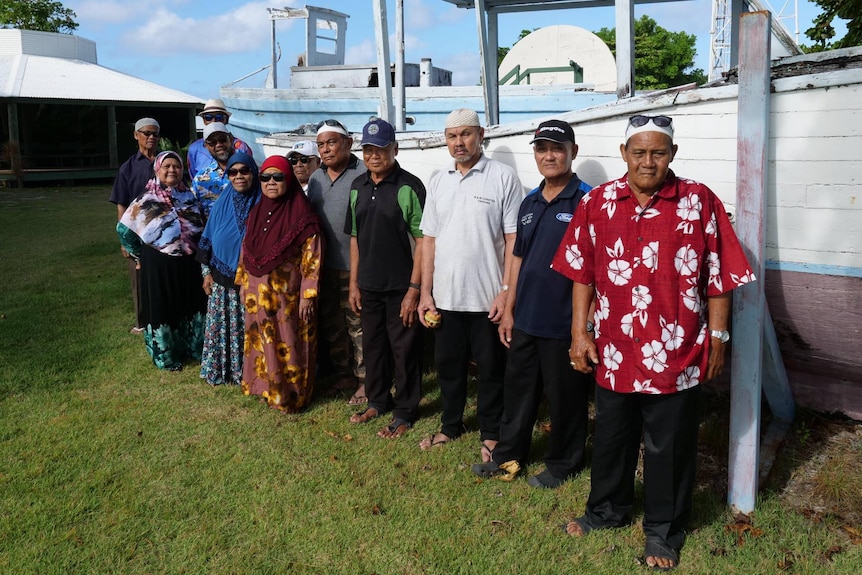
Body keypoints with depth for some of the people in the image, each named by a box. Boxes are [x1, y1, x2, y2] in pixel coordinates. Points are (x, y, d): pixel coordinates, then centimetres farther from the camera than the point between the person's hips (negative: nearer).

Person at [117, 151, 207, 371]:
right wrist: (140, 256, 1)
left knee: (190, 305, 14)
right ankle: (165, 356, 21)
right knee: (162, 308, 7)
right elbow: (124, 229, -3)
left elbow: (201, 228, 13)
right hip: (159, 265, -4)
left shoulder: (189, 197, 3)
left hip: (188, 264, 4)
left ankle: (192, 348, 31)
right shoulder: (147, 200, -10)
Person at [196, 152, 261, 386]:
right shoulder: (222, 204, 3)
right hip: (222, 279, 3)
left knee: (249, 329, 3)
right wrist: (207, 273, 5)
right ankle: (219, 370, 22)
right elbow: (207, 240, 9)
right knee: (221, 327, 8)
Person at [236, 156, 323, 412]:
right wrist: (244, 285, 15)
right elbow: (246, 253, 15)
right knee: (262, 343, 15)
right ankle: (265, 387, 30)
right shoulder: (256, 213, 8)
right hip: (258, 295, 6)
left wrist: (307, 295, -16)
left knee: (288, 346, 3)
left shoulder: (302, 215, -11)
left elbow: (312, 259, -13)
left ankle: (290, 395, 16)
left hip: (288, 295, -6)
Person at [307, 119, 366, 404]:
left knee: (359, 325, 0)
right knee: (331, 325, 15)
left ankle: (364, 379, 15)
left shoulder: (364, 174, -10)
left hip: (355, 266, -7)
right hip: (324, 266, 7)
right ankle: (343, 374, 30)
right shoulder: (315, 179, 13)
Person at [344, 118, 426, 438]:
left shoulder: (409, 187, -12)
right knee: (373, 346, 18)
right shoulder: (358, 187, 8)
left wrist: (414, 289, -17)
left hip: (401, 288, -6)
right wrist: (353, 283, 11)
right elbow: (355, 236, 14)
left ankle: (404, 413, 20)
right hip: (368, 287, 6)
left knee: (404, 350, 5)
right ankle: (378, 401, 37)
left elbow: (422, 240, -14)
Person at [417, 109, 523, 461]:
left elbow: (514, 239, -9)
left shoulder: (502, 178, -7)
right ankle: (451, 426, 36)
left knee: (491, 370, 10)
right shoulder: (438, 182, 8)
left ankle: (491, 434, 27)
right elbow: (429, 239, 9)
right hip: (445, 296, 5)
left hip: (487, 298, -5)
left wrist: (507, 291, -14)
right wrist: (426, 292, 6)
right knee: (448, 365, 17)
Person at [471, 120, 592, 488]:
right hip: (525, 319, 7)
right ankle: (509, 456, 33)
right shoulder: (530, 202, 10)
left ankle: (562, 464, 27)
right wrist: (509, 310, 14)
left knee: (565, 396, 9)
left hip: (563, 322, -7)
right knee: (517, 388, 17)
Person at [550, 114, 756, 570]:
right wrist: (579, 333, 2)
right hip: (613, 353, 3)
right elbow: (582, 273, 4)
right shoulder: (597, 203, 0)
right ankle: (607, 509, 44)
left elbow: (718, 278, -2)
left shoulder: (699, 202, -6)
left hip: (676, 356, -2)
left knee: (669, 448, 12)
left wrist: (717, 338, -1)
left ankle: (664, 531, 33)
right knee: (611, 439, 20)